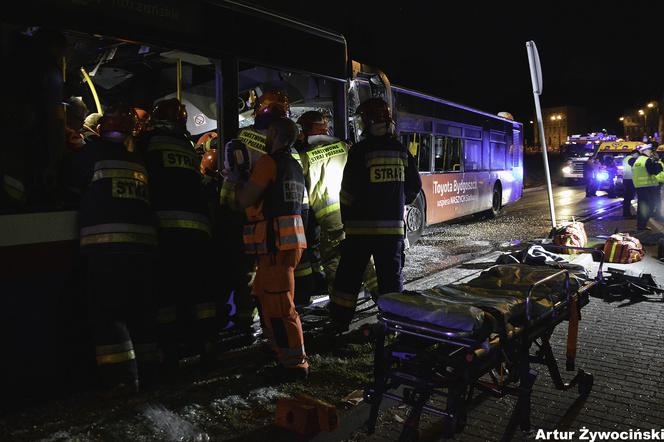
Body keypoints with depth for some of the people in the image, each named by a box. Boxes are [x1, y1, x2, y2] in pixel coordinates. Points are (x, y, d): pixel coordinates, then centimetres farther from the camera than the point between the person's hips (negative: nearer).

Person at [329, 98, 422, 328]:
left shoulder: (360, 150, -8)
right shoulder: (401, 150, 7)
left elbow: (348, 190, -10)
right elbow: (414, 186, 12)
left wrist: (346, 220, 3)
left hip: (361, 226, -4)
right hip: (393, 226, 4)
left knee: (349, 275, 6)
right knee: (391, 276, 11)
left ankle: (339, 322, 13)